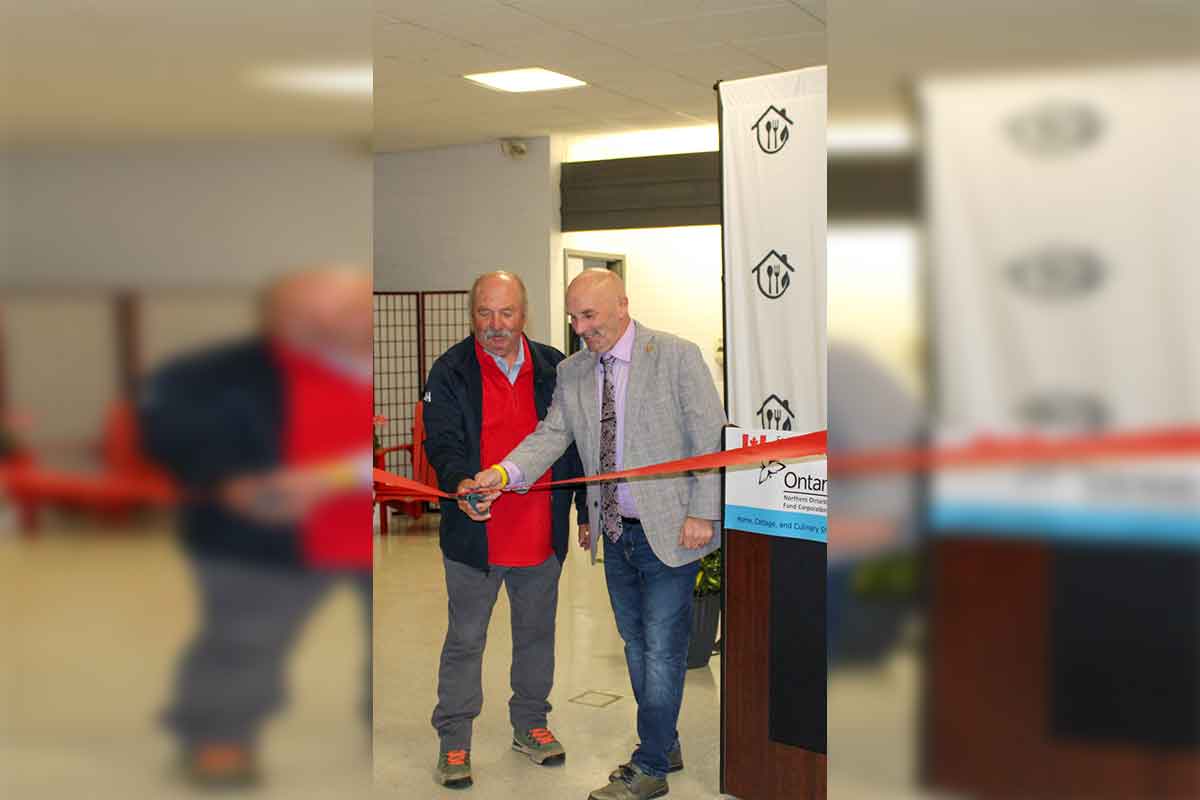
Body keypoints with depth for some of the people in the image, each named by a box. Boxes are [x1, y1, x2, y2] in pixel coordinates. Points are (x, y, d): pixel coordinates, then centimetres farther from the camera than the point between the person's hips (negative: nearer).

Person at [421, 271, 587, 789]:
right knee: (465, 639, 8)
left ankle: (529, 724, 35)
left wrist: (587, 508, 8)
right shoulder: (451, 372, -5)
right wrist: (460, 484, -32)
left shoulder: (554, 368, 3)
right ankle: (453, 740, 22)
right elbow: (442, 442, -12)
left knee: (536, 633, 17)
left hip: (543, 532, 3)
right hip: (474, 533, -3)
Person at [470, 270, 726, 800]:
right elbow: (552, 434, -3)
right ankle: (665, 747, 33)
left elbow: (711, 438, -9)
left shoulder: (676, 356, -9)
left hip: (668, 531, -6)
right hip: (614, 534, 6)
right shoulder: (571, 373, 6)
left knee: (661, 649, 1)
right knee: (635, 644, 16)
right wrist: (502, 473, -22)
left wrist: (702, 514, -14)